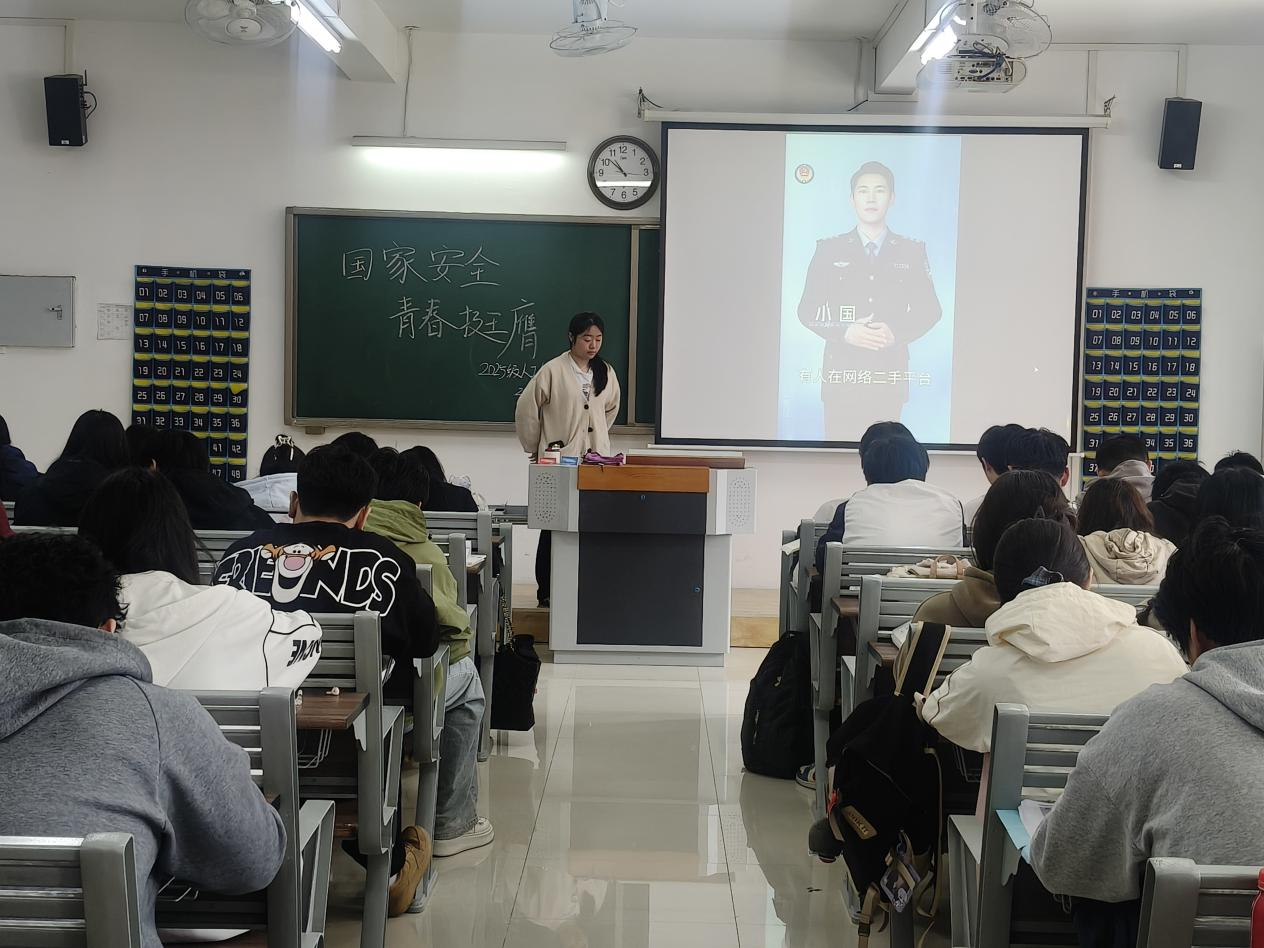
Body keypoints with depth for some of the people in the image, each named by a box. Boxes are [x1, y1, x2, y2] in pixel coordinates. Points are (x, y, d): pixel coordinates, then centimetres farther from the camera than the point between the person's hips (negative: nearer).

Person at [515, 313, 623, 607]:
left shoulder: (606, 373, 8)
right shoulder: (553, 371, -7)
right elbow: (526, 410, -3)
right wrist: (535, 449, 4)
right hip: (559, 462, -4)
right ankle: (546, 593, 10)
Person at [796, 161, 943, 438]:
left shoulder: (912, 251, 9)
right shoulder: (829, 250, 7)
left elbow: (930, 309, 9)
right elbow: (807, 310, 6)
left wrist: (897, 334, -10)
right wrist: (844, 332, -12)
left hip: (891, 372, 1)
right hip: (842, 371, 0)